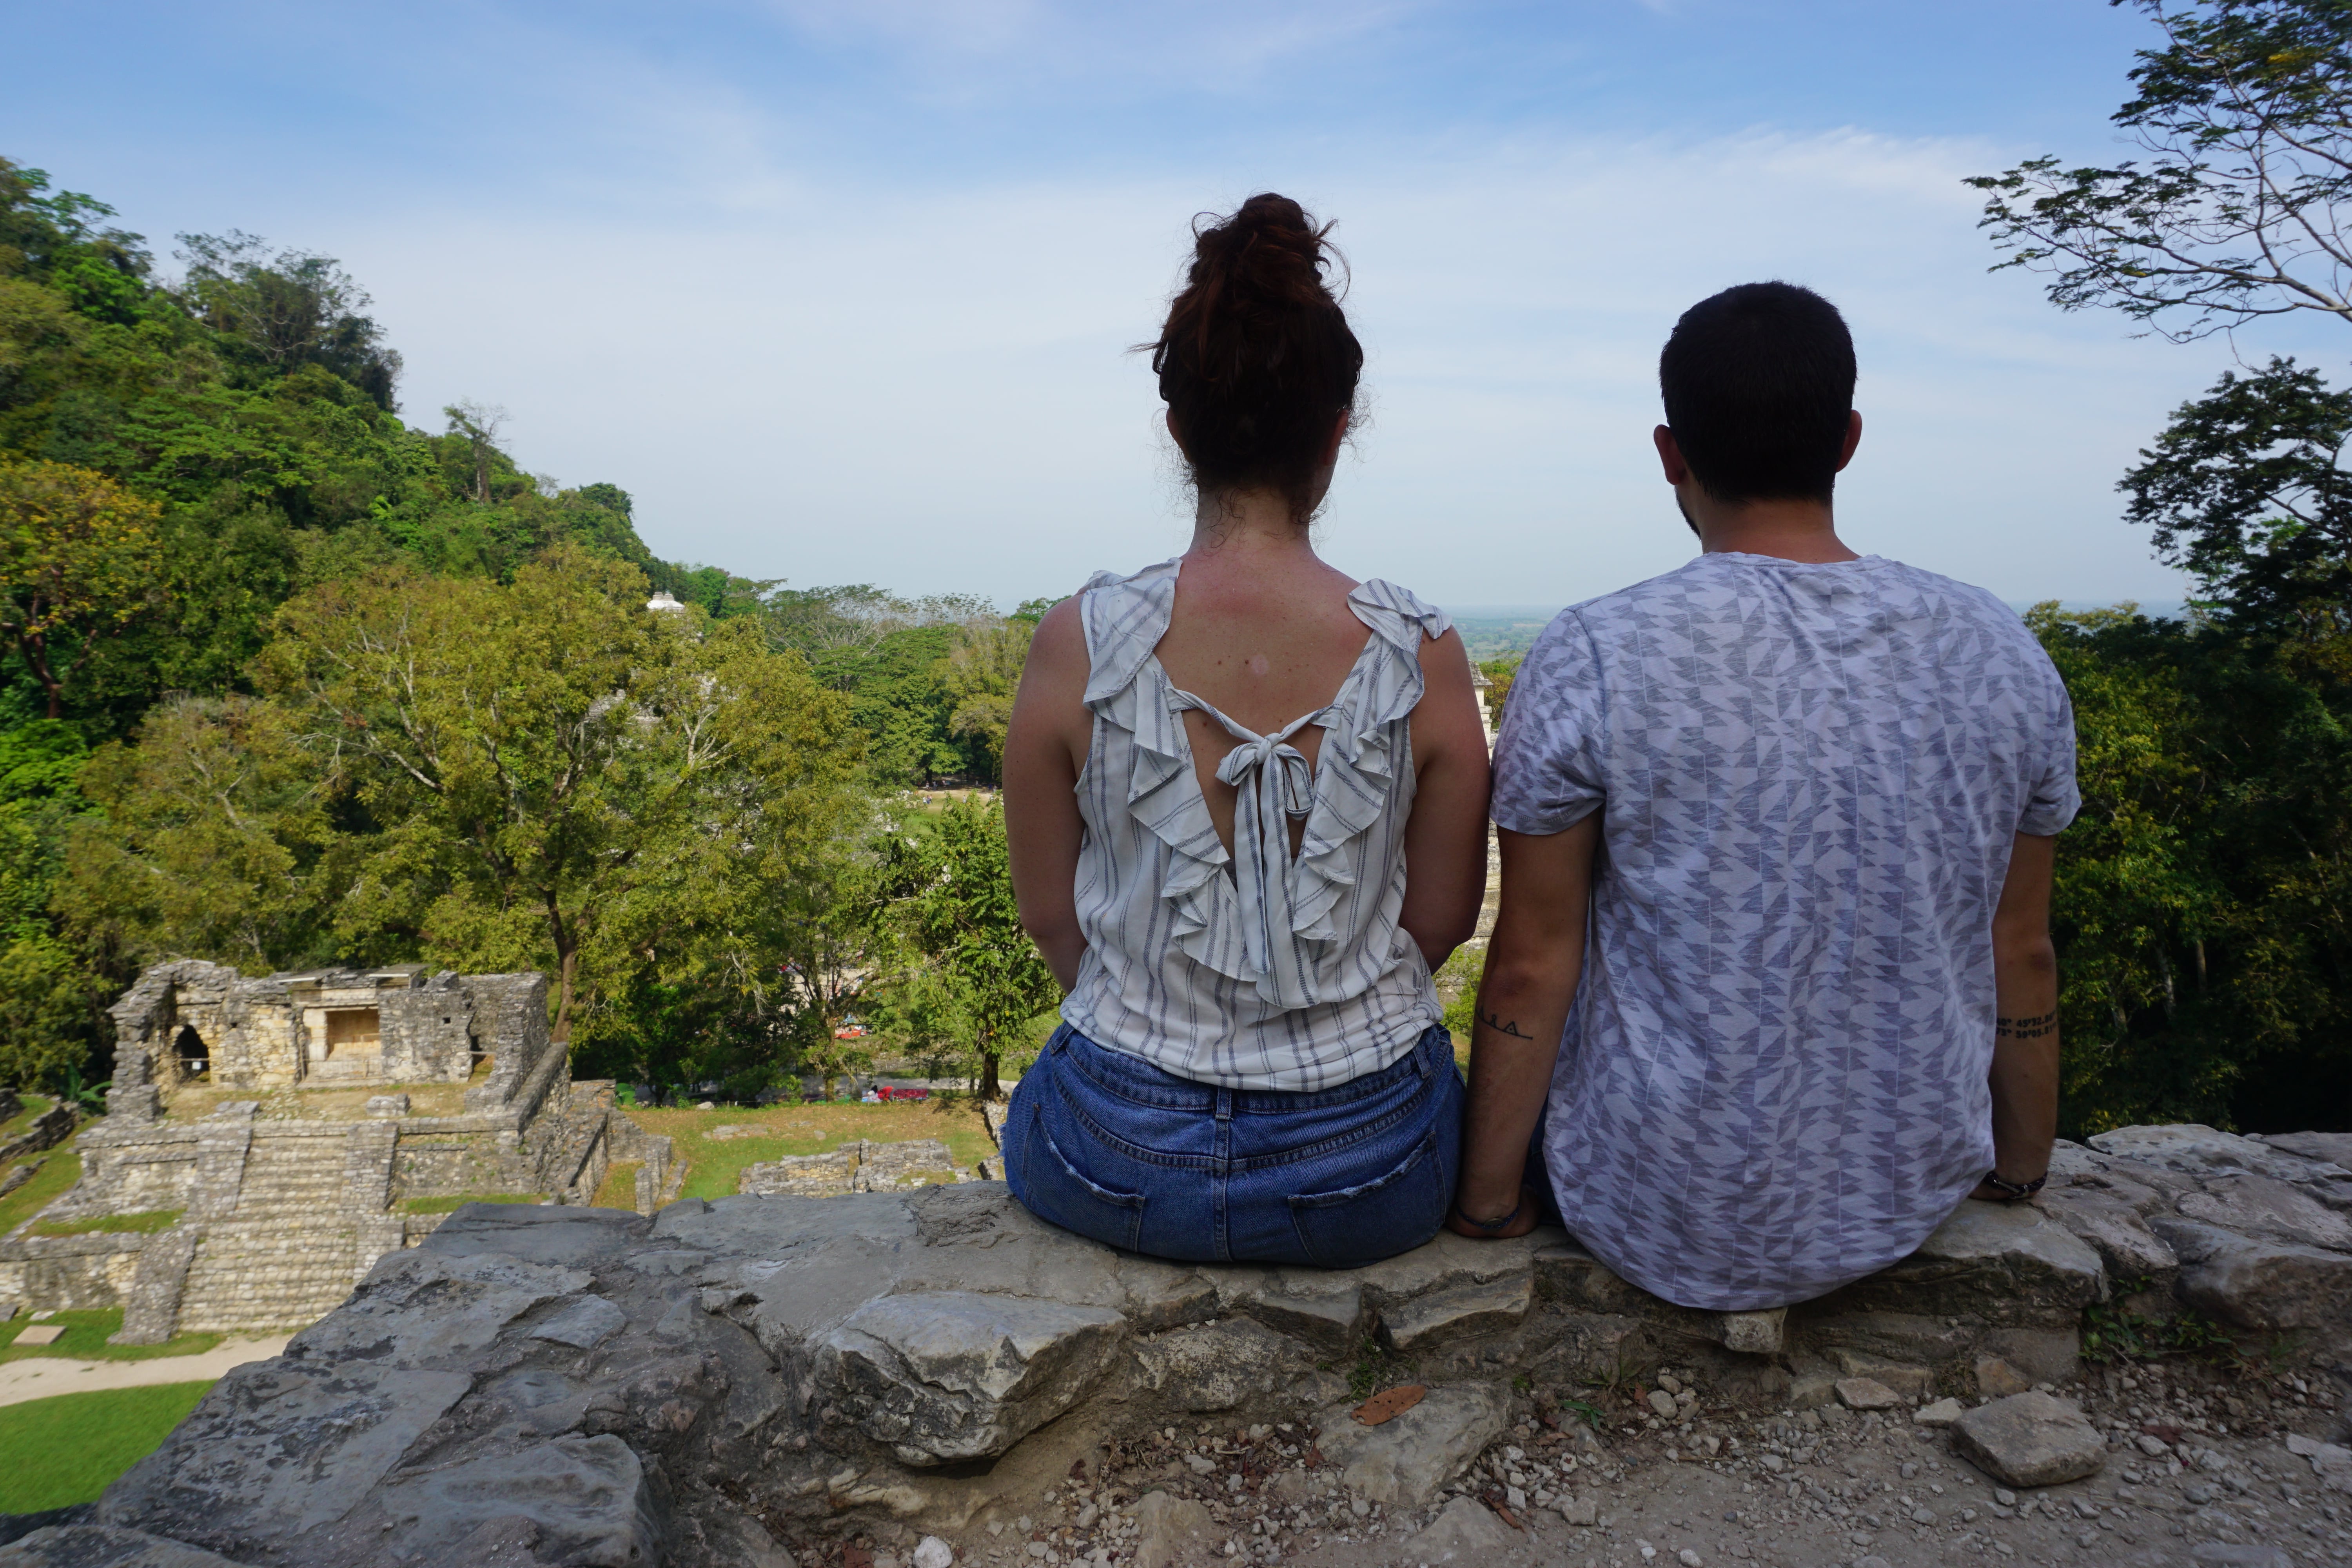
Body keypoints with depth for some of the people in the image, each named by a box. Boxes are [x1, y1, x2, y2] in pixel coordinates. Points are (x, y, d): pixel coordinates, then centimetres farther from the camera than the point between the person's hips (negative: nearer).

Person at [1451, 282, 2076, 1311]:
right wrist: (2021, 1170, 19)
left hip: (1667, 1225, -3)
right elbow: (2021, 959, 2)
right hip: (1916, 1198, 4)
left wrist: (1487, 1203, -1)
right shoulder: (2005, 656, -6)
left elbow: (1530, 968, -14)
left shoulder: (1592, 659, -19)